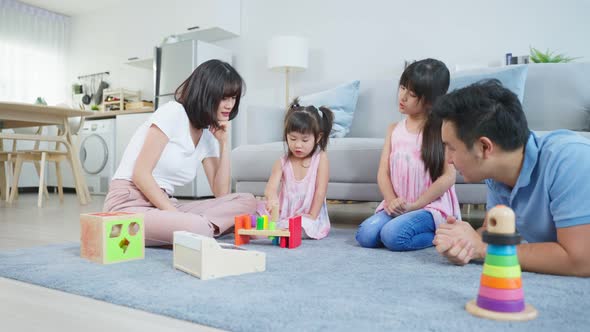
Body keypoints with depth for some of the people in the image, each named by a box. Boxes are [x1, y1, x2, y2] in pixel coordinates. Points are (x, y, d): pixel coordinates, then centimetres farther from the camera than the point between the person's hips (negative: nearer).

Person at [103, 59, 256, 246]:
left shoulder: (209, 135, 11)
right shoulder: (173, 113, -10)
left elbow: (221, 194, 4)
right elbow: (140, 174, -15)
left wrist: (224, 142, 0)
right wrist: (177, 215, -19)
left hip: (164, 205, 8)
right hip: (129, 205, -7)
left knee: (247, 202, -11)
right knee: (197, 228, -38)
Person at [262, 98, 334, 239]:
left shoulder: (320, 158, -4)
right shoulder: (282, 162, 2)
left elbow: (320, 190, -7)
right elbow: (271, 187, -12)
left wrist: (311, 217, -14)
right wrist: (272, 198, -37)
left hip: (310, 218, -2)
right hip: (284, 215, 2)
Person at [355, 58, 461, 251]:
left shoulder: (441, 130, -4)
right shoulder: (394, 130, 10)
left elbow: (448, 177, -11)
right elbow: (383, 172, 5)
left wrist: (414, 205, -15)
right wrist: (391, 201, -14)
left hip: (431, 206, -5)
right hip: (397, 206, 5)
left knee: (393, 236, -30)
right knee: (365, 236, -19)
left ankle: (438, 235, -3)